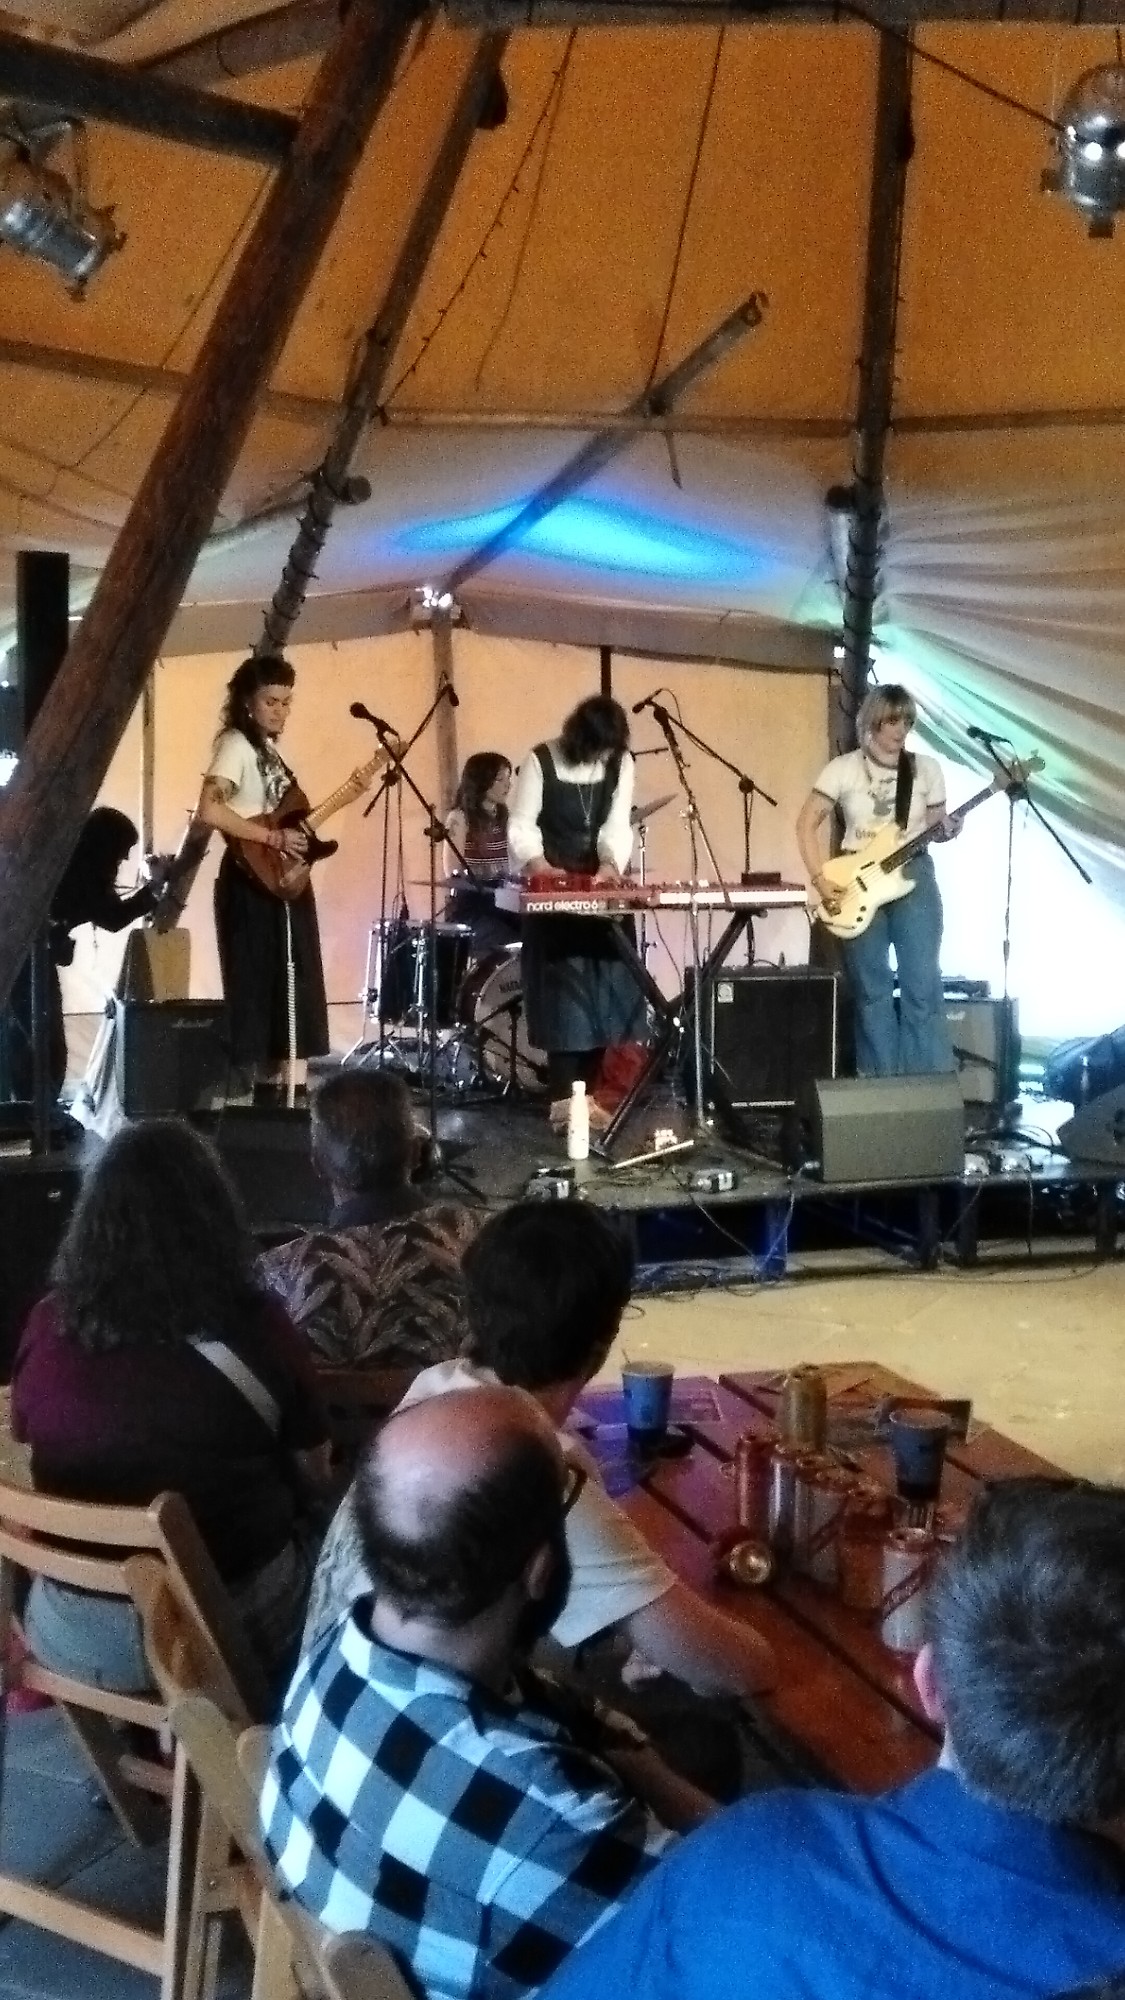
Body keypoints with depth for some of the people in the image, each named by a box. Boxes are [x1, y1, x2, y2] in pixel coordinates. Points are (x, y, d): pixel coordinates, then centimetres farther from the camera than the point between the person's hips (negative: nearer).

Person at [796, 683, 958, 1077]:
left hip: (913, 875, 1)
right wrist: (821, 881, -10)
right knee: (872, 990, 4)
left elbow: (936, 825, 12)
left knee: (923, 983, -6)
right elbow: (807, 825, -1)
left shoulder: (926, 768, 4)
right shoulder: (843, 769, -3)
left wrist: (946, 829, -12)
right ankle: (881, 1083, 12)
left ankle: (932, 1081, -1)